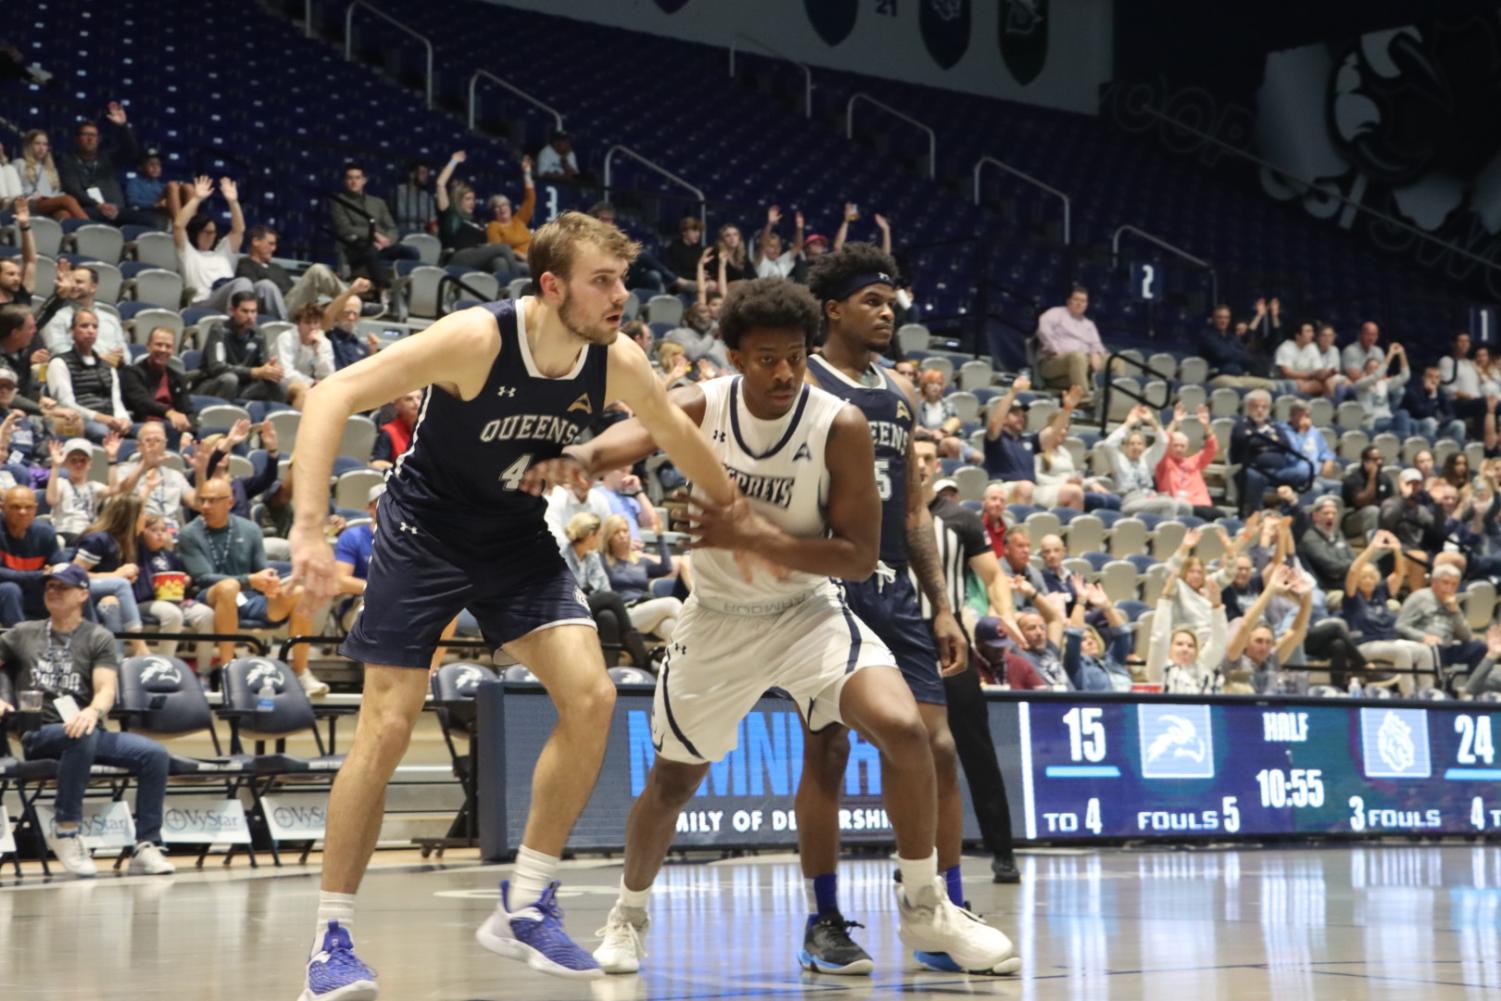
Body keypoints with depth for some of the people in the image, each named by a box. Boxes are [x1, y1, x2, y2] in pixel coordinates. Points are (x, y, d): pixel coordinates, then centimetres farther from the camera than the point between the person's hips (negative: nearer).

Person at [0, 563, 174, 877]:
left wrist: (93, 712, -26)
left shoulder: (99, 638, 12)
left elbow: (107, 689, -3)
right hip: (38, 736, -2)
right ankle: (67, 831, -25)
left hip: (84, 731, 2)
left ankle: (146, 847, -19)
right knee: (83, 737, -37)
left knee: (155, 754, -22)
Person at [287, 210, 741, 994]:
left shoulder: (617, 363, -11)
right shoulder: (475, 339, -27)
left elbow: (677, 433, 10)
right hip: (425, 534, -5)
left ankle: (525, 907, 2)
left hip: (518, 539, 5)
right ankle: (331, 938, 5)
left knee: (591, 697, -12)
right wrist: (309, 526, -37)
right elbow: (332, 396, -30)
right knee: (387, 729, -7)